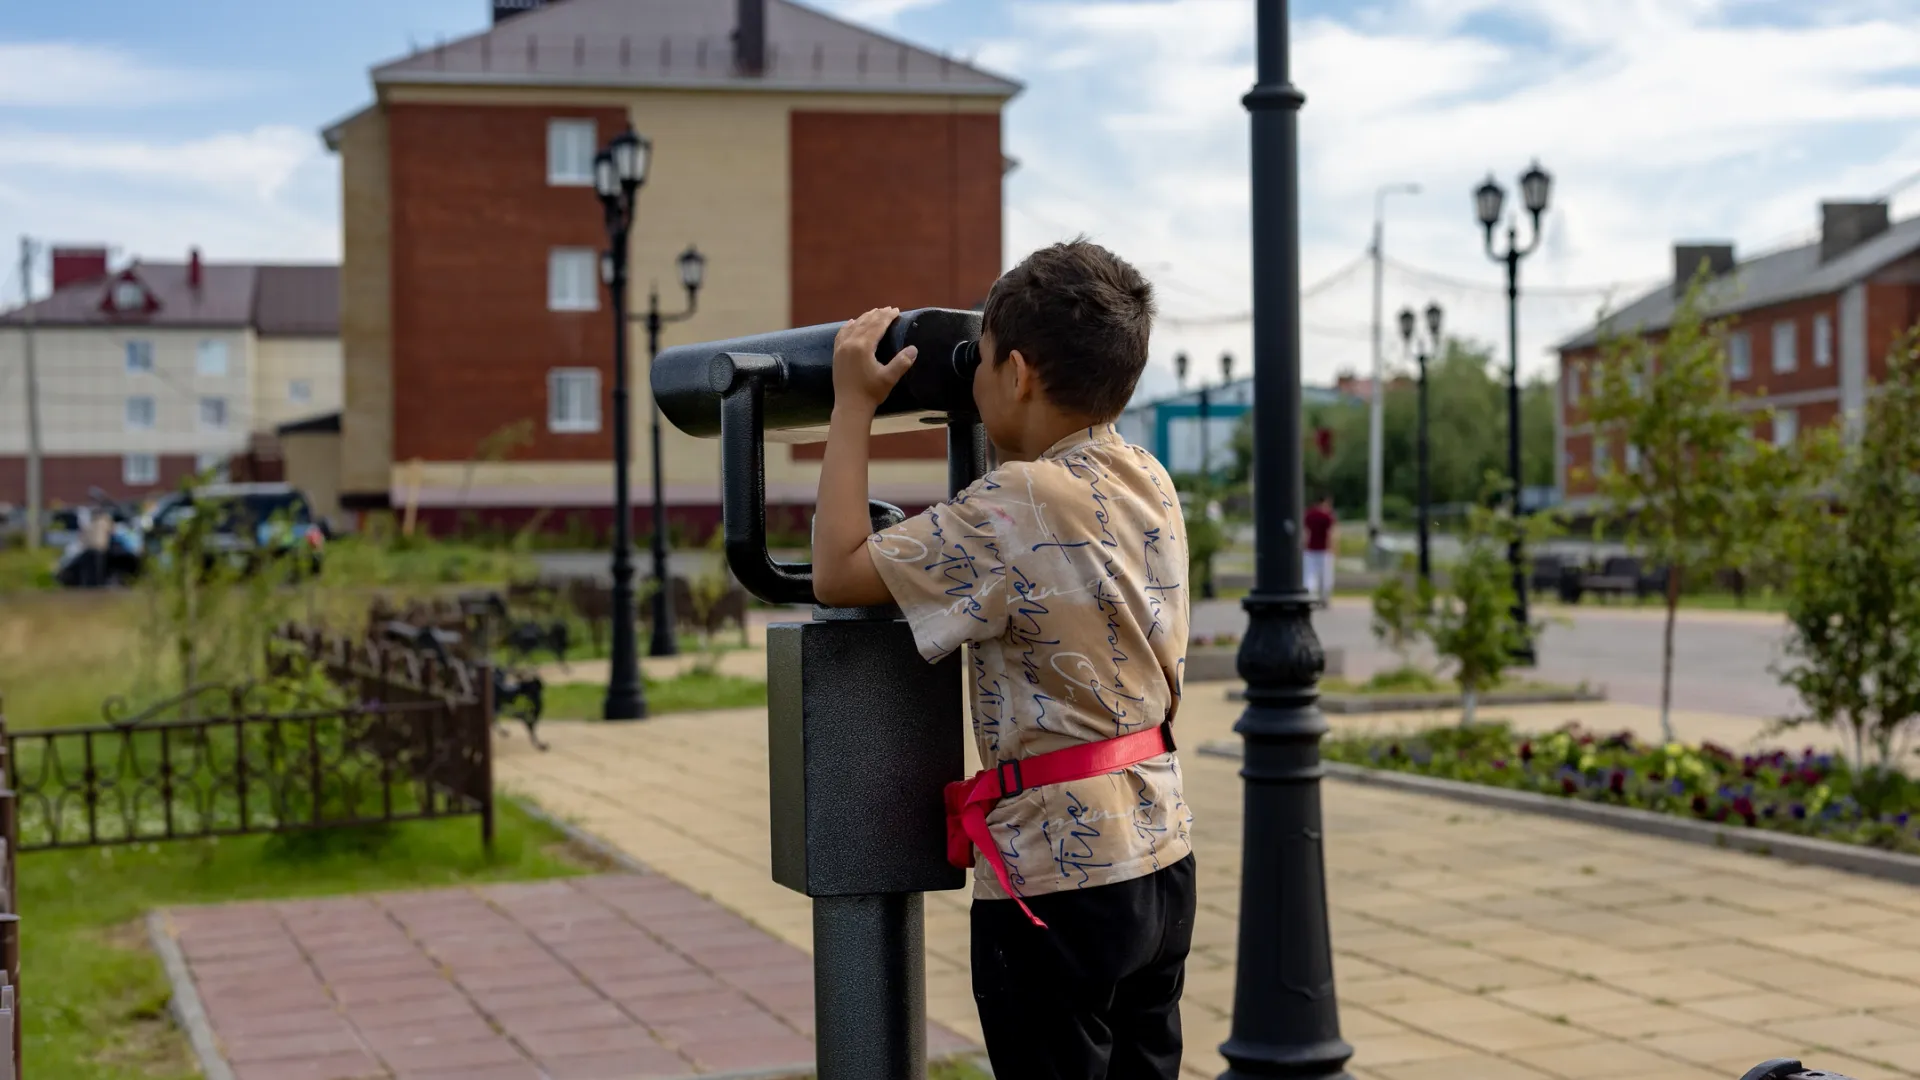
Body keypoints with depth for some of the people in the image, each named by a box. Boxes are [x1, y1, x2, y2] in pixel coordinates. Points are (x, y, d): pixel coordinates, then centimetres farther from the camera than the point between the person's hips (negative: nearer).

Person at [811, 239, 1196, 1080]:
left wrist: (853, 404, -5)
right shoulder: (1151, 484, 6)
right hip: (1159, 857, 8)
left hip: (1057, 874, -8)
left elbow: (838, 574, -12)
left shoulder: (1016, 506, -18)